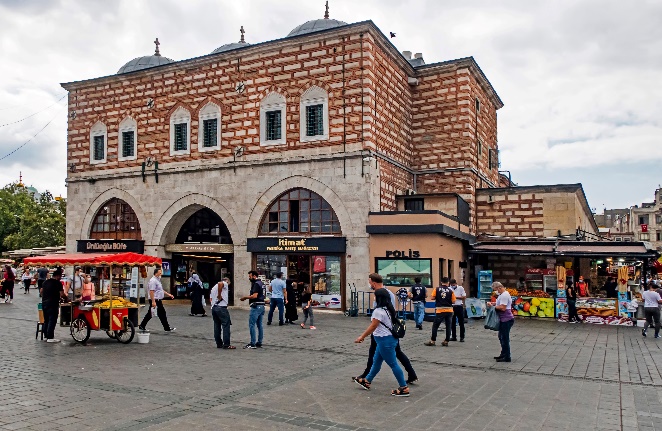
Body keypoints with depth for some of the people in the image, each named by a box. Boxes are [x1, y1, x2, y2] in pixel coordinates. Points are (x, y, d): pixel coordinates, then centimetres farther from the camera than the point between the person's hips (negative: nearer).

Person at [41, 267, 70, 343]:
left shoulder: (46, 282, 12)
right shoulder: (58, 283, -11)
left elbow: (41, 291, 20)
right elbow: (62, 294, -14)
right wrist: (66, 299, 2)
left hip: (44, 303, 8)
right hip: (52, 304, -8)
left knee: (46, 320, 15)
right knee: (52, 321, -4)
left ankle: (46, 336, 21)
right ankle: (50, 338, -3)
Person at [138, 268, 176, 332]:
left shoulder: (157, 280, 16)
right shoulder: (153, 281, -16)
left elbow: (161, 290, 25)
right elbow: (151, 291, -23)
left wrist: (168, 294, 20)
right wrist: (153, 301, -27)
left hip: (158, 300, 10)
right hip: (155, 300, -10)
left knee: (150, 314, 13)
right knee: (162, 314, -4)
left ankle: (142, 326, 18)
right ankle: (167, 328, 1)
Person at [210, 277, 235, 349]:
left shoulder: (214, 287, 26)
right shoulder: (225, 284, 0)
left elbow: (210, 298, 20)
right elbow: (220, 283, -24)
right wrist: (219, 296, -18)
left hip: (213, 307, 9)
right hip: (221, 307, -9)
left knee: (217, 326, 12)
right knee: (226, 325, -5)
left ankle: (219, 344, 15)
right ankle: (226, 344, -8)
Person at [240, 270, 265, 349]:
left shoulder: (256, 284, -13)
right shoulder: (261, 283, 17)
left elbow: (254, 296, -22)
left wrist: (245, 297, -11)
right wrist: (247, 297, 15)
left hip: (256, 306, -10)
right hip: (261, 306, 10)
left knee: (251, 325, -7)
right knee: (259, 325, 11)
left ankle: (252, 344, -7)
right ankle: (259, 343, 13)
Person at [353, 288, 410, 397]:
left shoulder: (378, 311, -20)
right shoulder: (389, 309, 8)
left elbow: (372, 327, -17)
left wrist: (361, 337, -7)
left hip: (385, 340, -10)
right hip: (388, 339, 10)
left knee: (393, 364, -2)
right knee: (376, 362, 20)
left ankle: (404, 388, 5)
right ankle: (367, 381, 34)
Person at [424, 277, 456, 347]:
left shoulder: (437, 289, -3)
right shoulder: (450, 290, -2)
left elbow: (432, 297, -6)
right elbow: (453, 301, -2)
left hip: (440, 310, -1)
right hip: (449, 310, 1)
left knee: (435, 326, 8)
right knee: (448, 326, 10)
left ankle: (433, 341, 9)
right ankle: (446, 341, 12)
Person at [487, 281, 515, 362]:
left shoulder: (504, 295, -19)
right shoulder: (502, 294, 14)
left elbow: (502, 308, -25)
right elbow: (500, 303, 23)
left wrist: (492, 306, -14)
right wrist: (493, 303, 6)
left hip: (506, 320, -11)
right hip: (503, 319, 11)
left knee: (505, 338, -4)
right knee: (501, 337, 20)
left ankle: (507, 358, 3)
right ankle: (503, 354, 30)